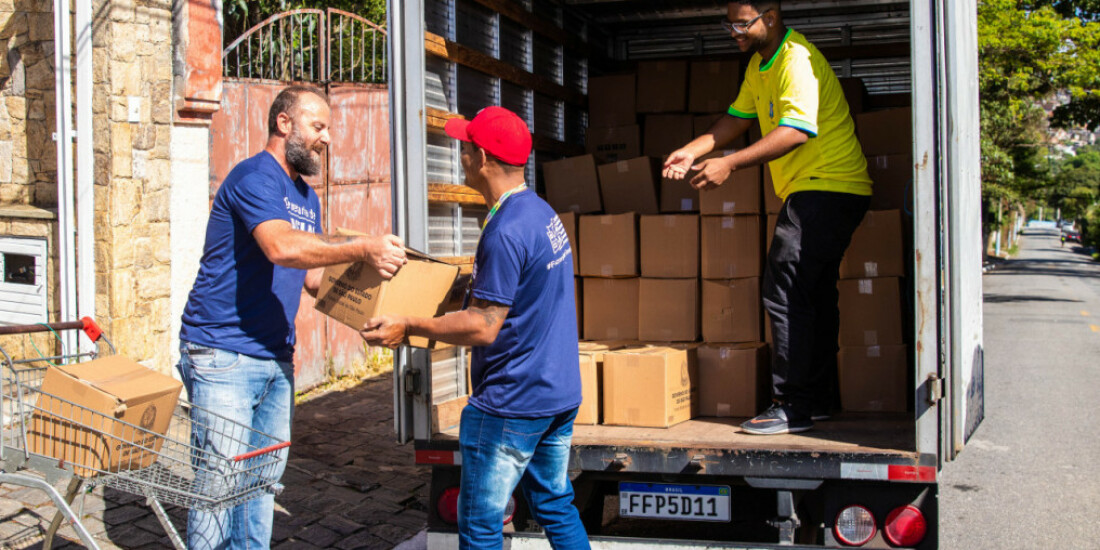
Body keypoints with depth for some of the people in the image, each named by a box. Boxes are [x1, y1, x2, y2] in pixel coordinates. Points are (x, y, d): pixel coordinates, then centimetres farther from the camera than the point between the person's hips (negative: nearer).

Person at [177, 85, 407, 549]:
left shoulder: (307, 197, 18)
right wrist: (363, 249, -31)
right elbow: (282, 247, -29)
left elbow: (315, 278, 19)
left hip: (276, 357, 9)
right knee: (220, 480, -6)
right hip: (223, 356, -9)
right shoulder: (255, 176, -12)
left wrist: (367, 272, 3)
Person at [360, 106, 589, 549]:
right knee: (556, 508, 19)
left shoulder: (505, 232, -22)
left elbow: (484, 327, -22)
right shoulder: (543, 212, 9)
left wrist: (409, 326, -15)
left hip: (512, 404, -10)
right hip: (560, 394, 10)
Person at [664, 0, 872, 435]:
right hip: (809, 190, 11)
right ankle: (818, 399, 21)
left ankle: (793, 407, -9)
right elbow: (738, 118, 18)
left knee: (785, 291, -13)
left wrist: (729, 165, -33)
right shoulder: (759, 64, 14)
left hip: (828, 186, -11)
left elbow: (797, 130, -30)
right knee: (813, 294, 13)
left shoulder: (797, 59, -18)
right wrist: (692, 151, 3)